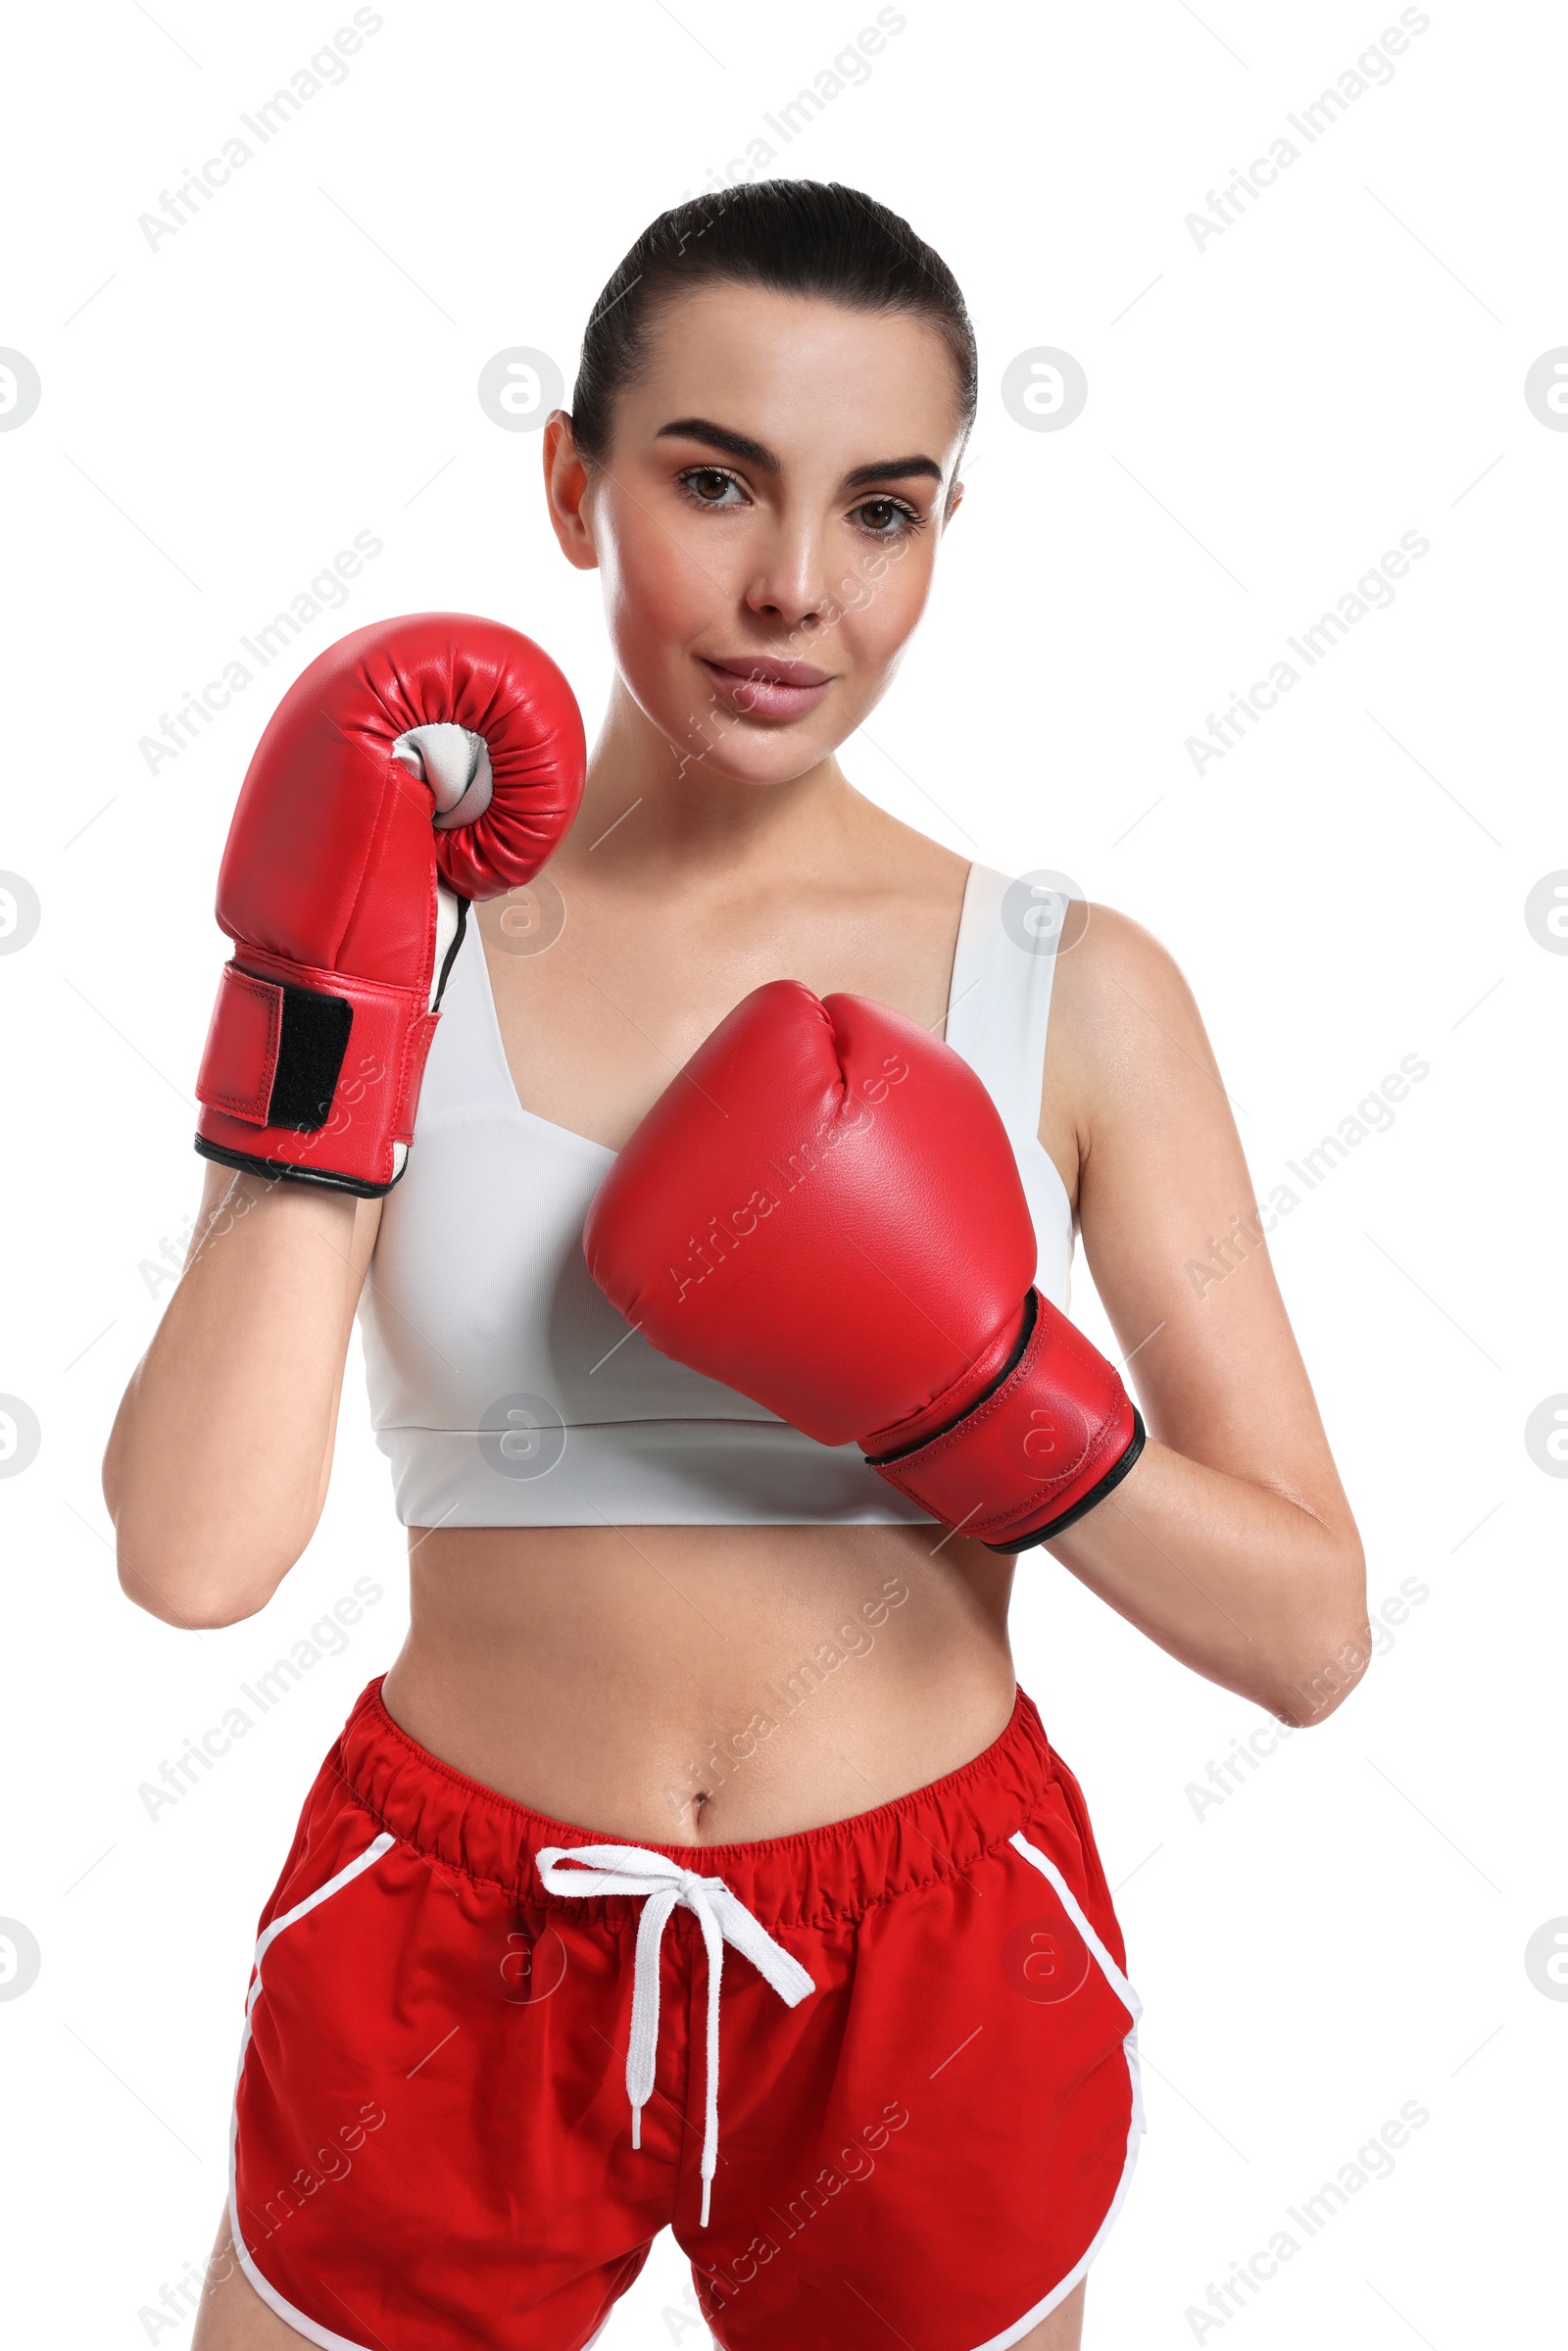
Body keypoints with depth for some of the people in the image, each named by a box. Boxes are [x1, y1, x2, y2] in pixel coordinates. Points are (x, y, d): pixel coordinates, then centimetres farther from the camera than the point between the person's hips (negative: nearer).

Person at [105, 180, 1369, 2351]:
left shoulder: (1077, 995, -8)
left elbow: (1311, 1636, -7)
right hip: (452, 1952, 0)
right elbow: (195, 1555, -19)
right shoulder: (402, 950, -7)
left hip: (925, 1995, 1)